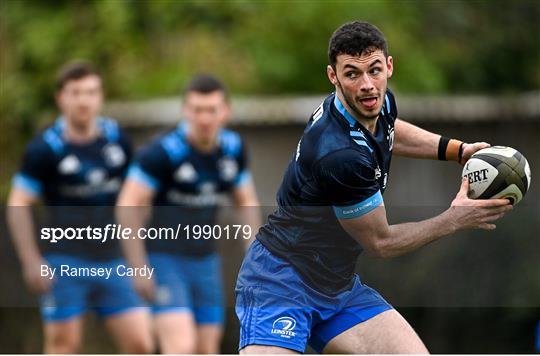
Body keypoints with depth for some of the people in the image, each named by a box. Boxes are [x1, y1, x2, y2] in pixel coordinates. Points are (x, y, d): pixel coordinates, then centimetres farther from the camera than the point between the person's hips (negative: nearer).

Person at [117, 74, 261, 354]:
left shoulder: (232, 149, 1)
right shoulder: (163, 151, -18)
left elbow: (246, 202, 16)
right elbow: (128, 205, -16)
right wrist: (140, 267, -17)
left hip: (205, 260, 6)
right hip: (164, 261, -6)